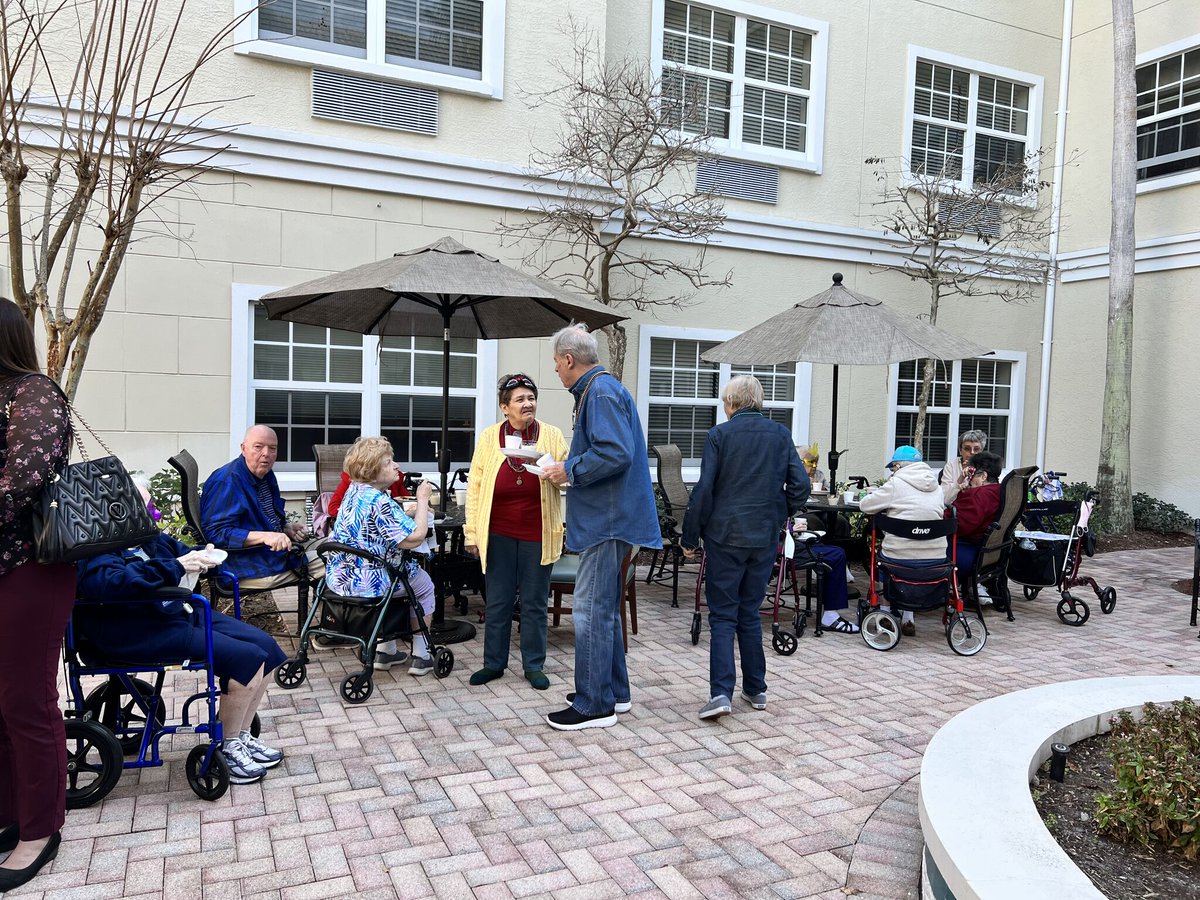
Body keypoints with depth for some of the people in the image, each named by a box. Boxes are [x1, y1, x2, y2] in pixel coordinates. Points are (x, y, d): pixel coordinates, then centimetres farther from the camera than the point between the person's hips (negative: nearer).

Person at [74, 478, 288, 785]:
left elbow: (179, 551, 28)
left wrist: (201, 556, 3)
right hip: (143, 632, -9)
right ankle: (229, 749, -1)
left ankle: (242, 737, 14)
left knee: (265, 646, 1)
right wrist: (176, 566, -33)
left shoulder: (150, 538, 11)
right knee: (247, 658, -20)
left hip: (180, 612, 10)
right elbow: (111, 581, -35)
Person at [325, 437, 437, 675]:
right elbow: (414, 538, -22)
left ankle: (386, 651, 35)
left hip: (338, 578, 9)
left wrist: (412, 511, 8)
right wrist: (422, 499, -12)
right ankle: (420, 656, 21)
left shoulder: (354, 490, 7)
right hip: (367, 583, -8)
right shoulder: (380, 501, -23)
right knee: (423, 583, 17)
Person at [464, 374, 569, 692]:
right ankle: (493, 663, 23)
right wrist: (472, 532, -1)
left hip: (537, 534, 0)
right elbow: (475, 486, 2)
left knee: (534, 602, 8)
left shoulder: (552, 436, 0)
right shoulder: (489, 437, 1)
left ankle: (534, 665, 21)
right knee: (497, 602, 9)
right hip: (498, 534, 0)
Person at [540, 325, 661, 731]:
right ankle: (614, 691, 29)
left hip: (607, 520, -11)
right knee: (603, 608, 18)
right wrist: (569, 469, 14)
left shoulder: (601, 391, -15)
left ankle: (595, 705, 4)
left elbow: (616, 453, -27)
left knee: (591, 610, -5)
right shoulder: (598, 388, 17)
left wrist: (570, 470, -16)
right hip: (608, 517, 11)